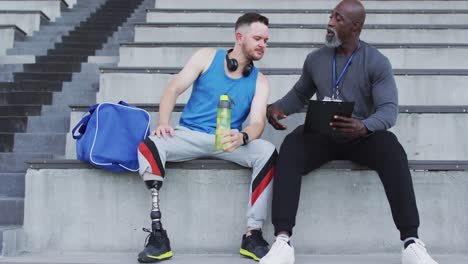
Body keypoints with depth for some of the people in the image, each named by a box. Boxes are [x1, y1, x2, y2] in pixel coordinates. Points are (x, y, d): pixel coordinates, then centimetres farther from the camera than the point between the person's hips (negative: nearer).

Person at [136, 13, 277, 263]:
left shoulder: (259, 81, 4)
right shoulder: (207, 57, 2)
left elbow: (258, 122, -10)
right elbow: (173, 90, -3)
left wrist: (241, 137, -34)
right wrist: (163, 123, -23)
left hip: (228, 142, 1)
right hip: (189, 135, -1)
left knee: (267, 152, -28)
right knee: (149, 145, -30)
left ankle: (252, 234, -22)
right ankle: (157, 234, -30)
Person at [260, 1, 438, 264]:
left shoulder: (377, 62, -3)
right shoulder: (315, 59, 8)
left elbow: (389, 109, -13)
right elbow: (299, 95, 22)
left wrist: (364, 127, -36)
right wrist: (277, 107, -2)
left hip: (362, 136, -2)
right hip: (323, 135, 2)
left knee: (392, 150, -36)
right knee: (291, 146, -32)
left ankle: (412, 243, -34)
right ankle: (283, 242, -39)